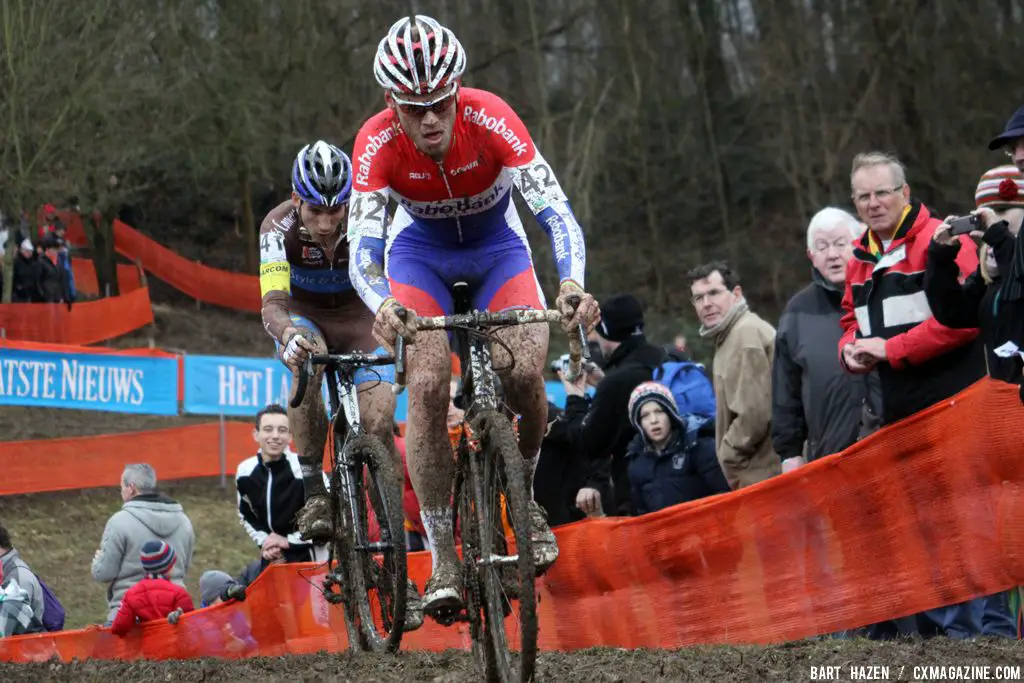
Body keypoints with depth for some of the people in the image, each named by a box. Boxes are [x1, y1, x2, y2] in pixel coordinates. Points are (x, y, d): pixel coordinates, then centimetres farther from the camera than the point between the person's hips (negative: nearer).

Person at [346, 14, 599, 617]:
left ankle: (525, 495, 8)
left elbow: (554, 209, -36)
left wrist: (572, 283, -54)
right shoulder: (378, 142, -29)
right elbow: (362, 249, -31)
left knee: (526, 372, -22)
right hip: (420, 252, 0)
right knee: (427, 386, -21)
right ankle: (443, 560, -13)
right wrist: (382, 306, -53)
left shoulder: (490, 118, -32)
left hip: (497, 245, 0)